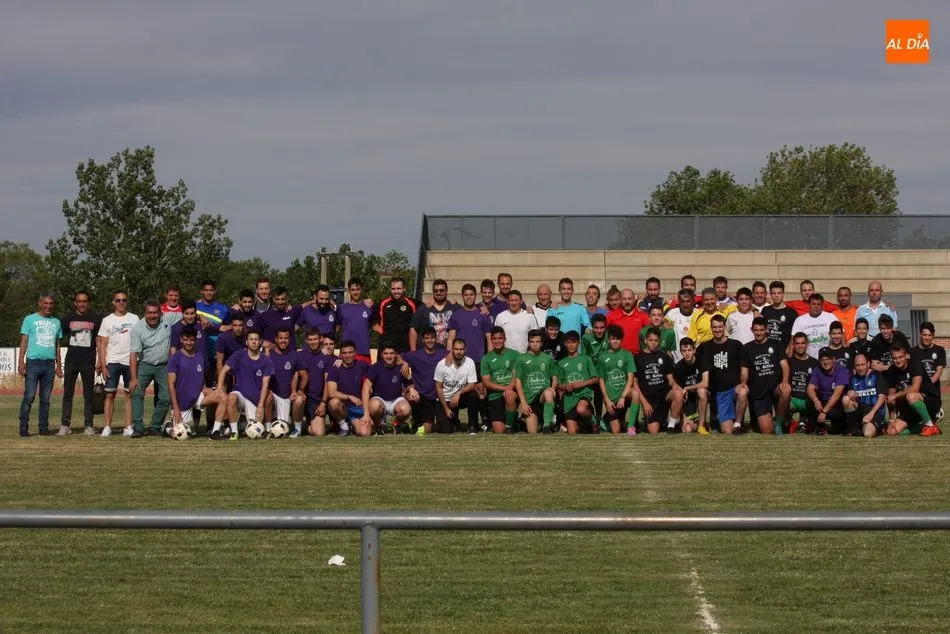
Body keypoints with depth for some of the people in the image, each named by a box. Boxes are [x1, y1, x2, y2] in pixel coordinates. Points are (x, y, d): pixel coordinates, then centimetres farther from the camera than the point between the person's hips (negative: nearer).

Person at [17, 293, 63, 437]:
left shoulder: (56, 322, 16)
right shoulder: (30, 319, 4)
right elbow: (24, 341, 1)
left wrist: (59, 366, 14)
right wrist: (21, 362, -8)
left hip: (49, 364, 4)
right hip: (33, 362, -4)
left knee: (45, 398, 6)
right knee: (29, 397, -8)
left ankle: (44, 427, 10)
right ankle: (23, 428, -6)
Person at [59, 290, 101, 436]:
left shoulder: (95, 318, 2)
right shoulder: (68, 318, 5)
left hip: (88, 362, -1)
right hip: (71, 362, 1)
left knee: (88, 395, 4)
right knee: (68, 393, 2)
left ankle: (89, 425, 9)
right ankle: (65, 425, 5)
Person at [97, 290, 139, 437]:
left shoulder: (134, 319, 8)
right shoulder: (107, 320, 7)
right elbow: (103, 344, 4)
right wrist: (103, 365, -5)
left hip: (130, 361, 1)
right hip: (112, 362, -1)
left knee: (130, 393, 0)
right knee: (110, 394, -3)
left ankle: (128, 427, 3)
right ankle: (107, 427, -1)